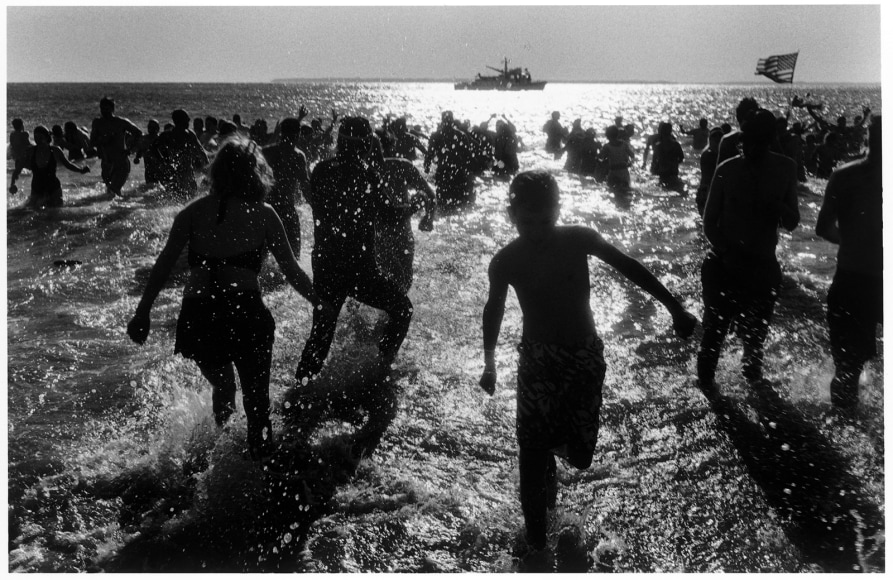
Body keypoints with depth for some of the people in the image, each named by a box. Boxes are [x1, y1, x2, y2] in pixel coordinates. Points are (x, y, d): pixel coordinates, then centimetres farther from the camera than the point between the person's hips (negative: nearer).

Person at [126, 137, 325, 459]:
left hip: (196, 318, 2)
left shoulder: (194, 212, 11)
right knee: (256, 400, 15)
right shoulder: (263, 215, 6)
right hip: (244, 313, -2)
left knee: (221, 385, 31)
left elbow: (164, 265, 3)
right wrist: (321, 306, 22)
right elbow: (292, 272, 8)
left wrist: (143, 312, 6)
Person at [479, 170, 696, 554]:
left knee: (580, 455, 7)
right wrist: (489, 363, 15)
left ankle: (558, 442, 46)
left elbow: (629, 268, 0)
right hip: (538, 360, -1)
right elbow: (494, 310, 8)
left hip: (586, 355, 1)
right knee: (534, 447, -4)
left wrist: (675, 309, 1)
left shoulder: (579, 240, -10)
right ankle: (536, 532, 17)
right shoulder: (506, 262, -9)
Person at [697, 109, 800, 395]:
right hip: (724, 264, -1)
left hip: (763, 264, 1)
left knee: (756, 329, 11)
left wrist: (777, 207, -23)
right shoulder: (727, 170, -8)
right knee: (715, 327, 4)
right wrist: (726, 251, -18)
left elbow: (792, 223, 0)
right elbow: (710, 221, -1)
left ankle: (753, 371, 38)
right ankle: (706, 378, 25)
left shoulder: (785, 169, -4)